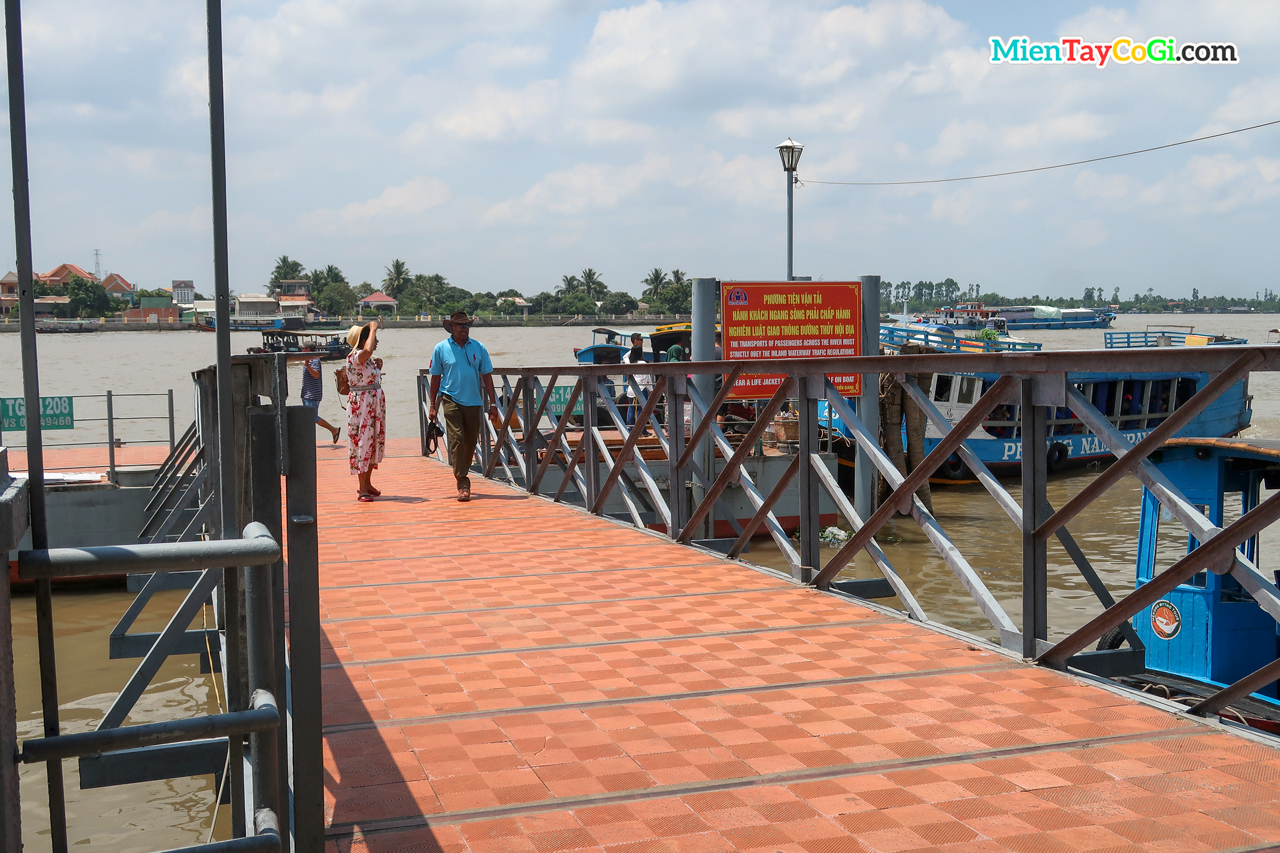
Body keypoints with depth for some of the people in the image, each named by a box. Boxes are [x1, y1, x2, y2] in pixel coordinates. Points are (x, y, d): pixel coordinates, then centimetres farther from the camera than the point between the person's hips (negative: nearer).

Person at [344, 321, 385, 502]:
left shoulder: (368, 359, 13)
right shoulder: (354, 356, -14)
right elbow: (367, 350, -38)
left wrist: (378, 368, 7)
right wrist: (372, 329, -24)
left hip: (376, 403, 9)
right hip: (360, 404, -9)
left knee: (375, 441, 13)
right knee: (362, 442, -6)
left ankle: (367, 484, 23)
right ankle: (363, 489, -2)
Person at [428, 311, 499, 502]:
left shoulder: (478, 348, 4)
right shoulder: (441, 348, 0)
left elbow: (487, 376, 8)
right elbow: (436, 378, 6)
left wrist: (492, 403, 5)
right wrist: (433, 406, 5)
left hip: (473, 401, 3)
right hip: (451, 399, -3)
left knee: (471, 442, 10)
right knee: (456, 439, -14)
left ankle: (462, 473, 30)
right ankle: (462, 483, -14)